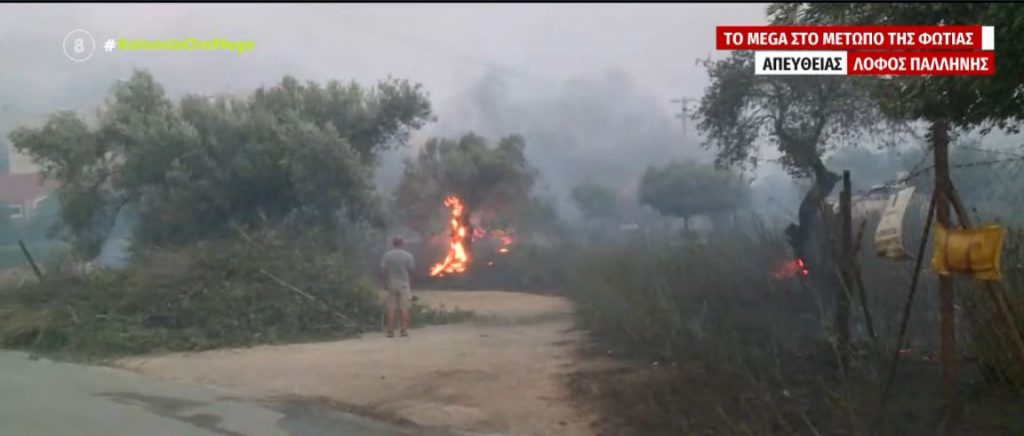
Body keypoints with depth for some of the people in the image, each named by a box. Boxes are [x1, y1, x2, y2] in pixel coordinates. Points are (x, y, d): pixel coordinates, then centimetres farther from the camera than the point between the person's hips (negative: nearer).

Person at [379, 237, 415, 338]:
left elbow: (382, 270, -5)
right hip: (404, 284, -1)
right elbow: (412, 270, -3)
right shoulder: (408, 255, -4)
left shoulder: (386, 255, -1)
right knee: (404, 308, 5)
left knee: (391, 309, 5)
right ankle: (404, 330, 4)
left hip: (391, 285, 1)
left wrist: (384, 283, 3)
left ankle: (391, 331, 5)